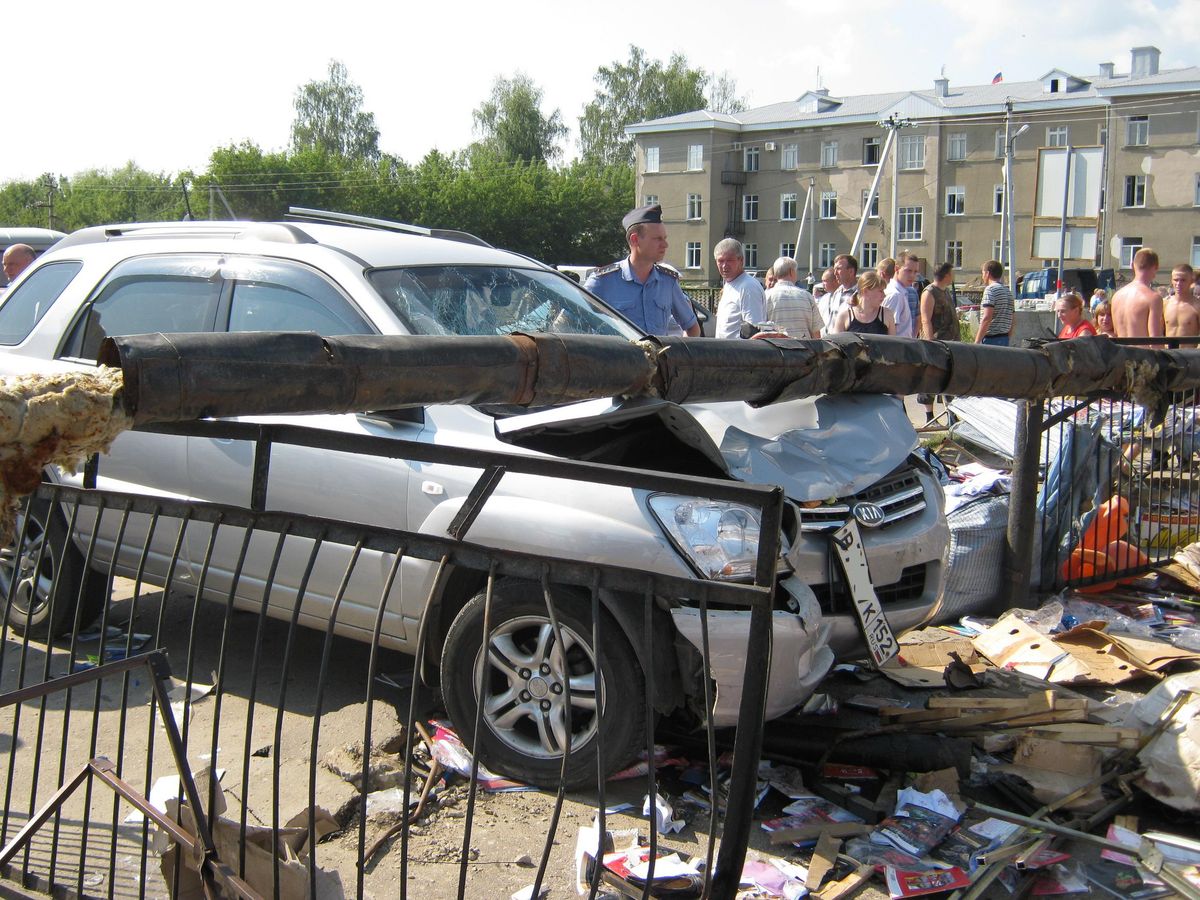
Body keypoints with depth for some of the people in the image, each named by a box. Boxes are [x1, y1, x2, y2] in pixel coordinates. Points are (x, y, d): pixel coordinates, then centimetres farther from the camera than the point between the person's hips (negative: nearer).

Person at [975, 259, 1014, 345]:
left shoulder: (990, 289, -10)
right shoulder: (1008, 291, 17)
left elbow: (987, 318, -19)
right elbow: (1011, 321, 18)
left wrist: (976, 342, -19)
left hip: (990, 339, -9)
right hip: (1004, 339, 9)